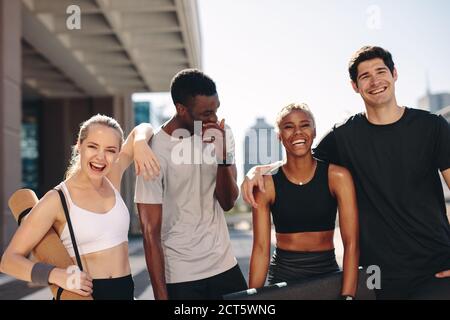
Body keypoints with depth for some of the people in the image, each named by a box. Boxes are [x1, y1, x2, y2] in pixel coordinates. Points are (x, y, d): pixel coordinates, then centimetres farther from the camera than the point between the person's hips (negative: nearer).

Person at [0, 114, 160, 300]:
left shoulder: (112, 180, -1)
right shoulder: (57, 200, -15)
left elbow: (143, 129, 12)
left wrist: (139, 142, -12)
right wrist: (56, 275, -32)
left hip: (125, 289, 5)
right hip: (86, 292, -4)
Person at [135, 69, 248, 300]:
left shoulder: (221, 135, 0)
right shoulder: (155, 153, -15)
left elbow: (227, 202, -3)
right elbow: (151, 233, -13)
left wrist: (223, 152, -17)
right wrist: (161, 295, -14)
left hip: (225, 265, 5)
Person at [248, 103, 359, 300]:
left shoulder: (337, 177, -8)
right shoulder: (267, 183, -7)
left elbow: (351, 243, -13)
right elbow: (261, 248, -7)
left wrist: (348, 294, -22)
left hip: (327, 273, 0)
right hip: (282, 276, 0)